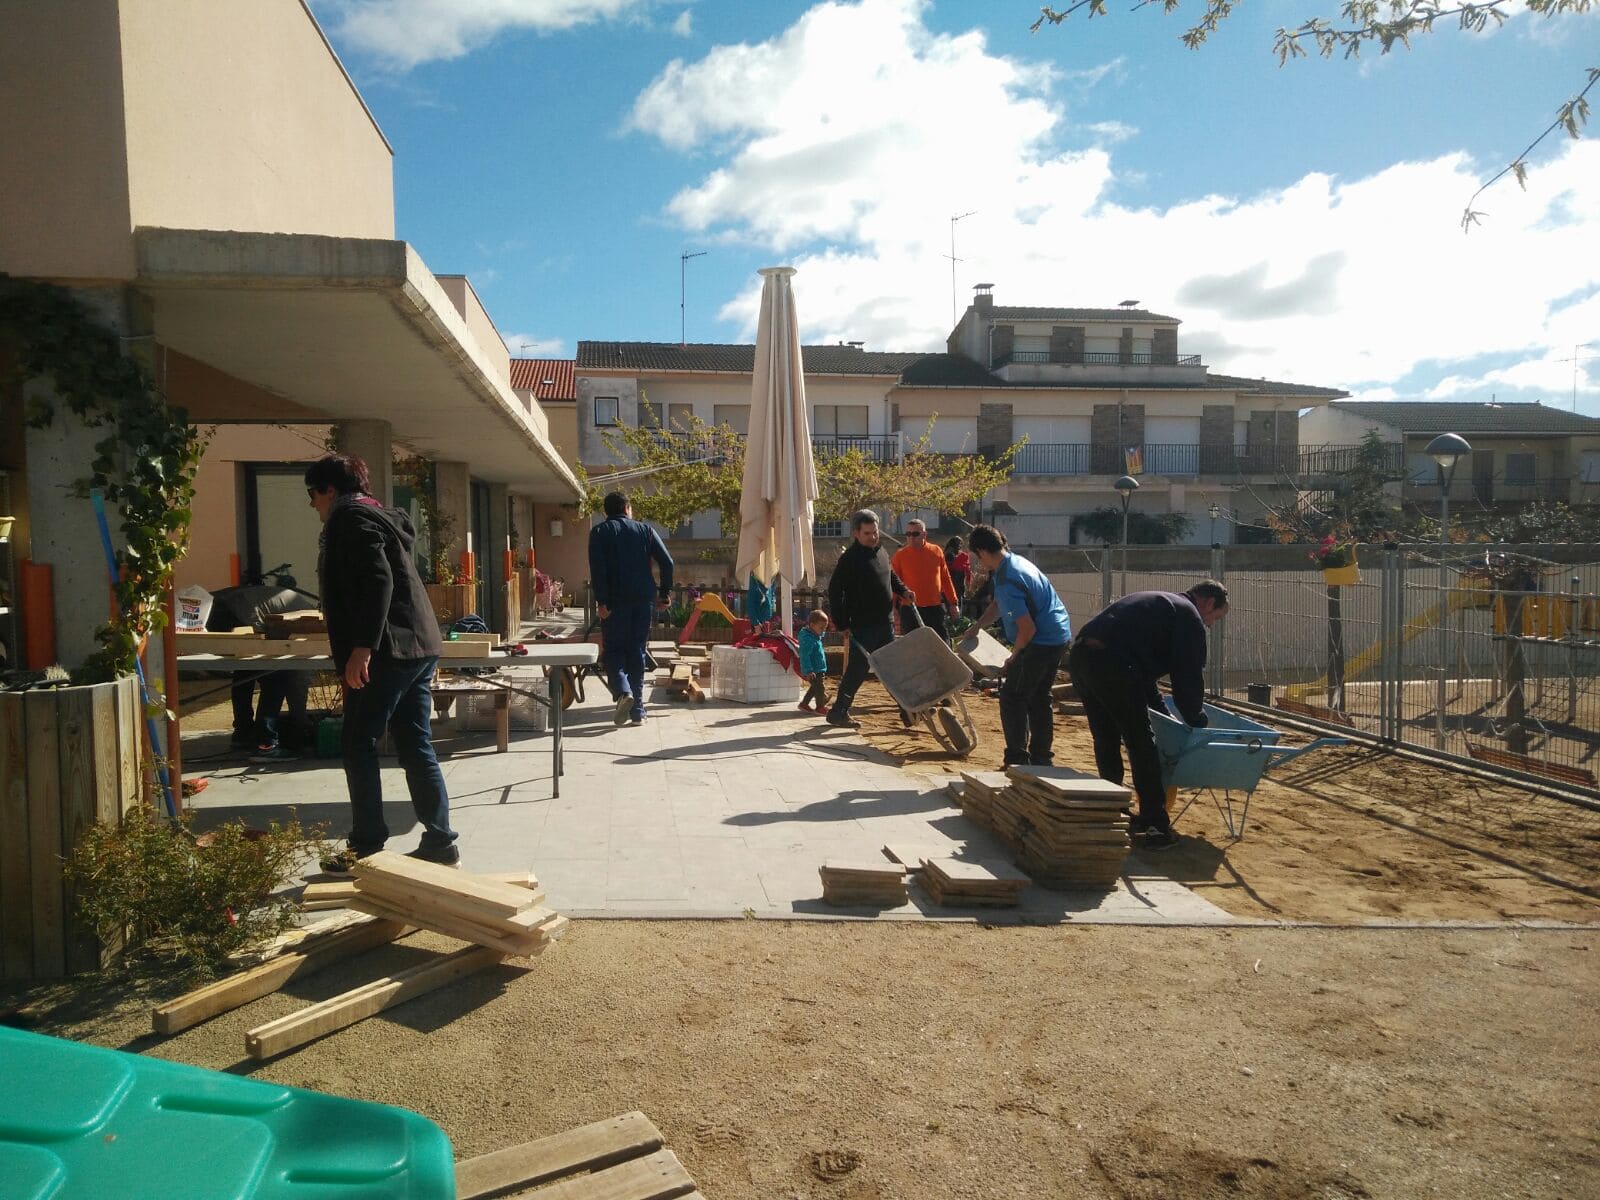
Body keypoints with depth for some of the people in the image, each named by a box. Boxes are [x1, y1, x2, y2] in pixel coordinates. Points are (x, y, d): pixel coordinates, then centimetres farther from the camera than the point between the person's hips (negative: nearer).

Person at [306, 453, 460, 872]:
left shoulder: (351, 518, -7)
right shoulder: (377, 515, 23)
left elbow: (378, 581, -21)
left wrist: (362, 647, -25)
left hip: (385, 651, -9)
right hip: (419, 647, 10)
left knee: (359, 744, 0)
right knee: (416, 746, 10)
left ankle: (366, 846, 6)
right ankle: (439, 842, 13)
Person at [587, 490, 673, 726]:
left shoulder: (599, 532, 4)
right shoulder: (645, 530, 11)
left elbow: (597, 568, -9)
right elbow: (667, 562, 3)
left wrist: (602, 601, -12)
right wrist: (664, 593, 9)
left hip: (616, 600, -2)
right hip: (643, 598, 3)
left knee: (614, 650, 6)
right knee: (637, 651, 9)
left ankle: (623, 692, -21)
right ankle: (638, 710, 8)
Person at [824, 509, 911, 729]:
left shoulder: (881, 552, 11)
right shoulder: (850, 558, -13)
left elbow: (891, 576, 30)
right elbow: (834, 591, -14)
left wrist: (903, 591, 10)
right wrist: (842, 624, -16)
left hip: (884, 624, 7)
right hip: (862, 626, -7)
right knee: (858, 669, -7)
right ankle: (838, 712, 4)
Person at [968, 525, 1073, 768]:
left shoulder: (1006, 581, -23)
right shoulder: (1016, 561, 9)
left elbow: (1027, 629, -23)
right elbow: (999, 604, 24)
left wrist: (1013, 658, -8)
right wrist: (977, 626, 17)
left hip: (1041, 642, -10)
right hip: (1059, 637, 10)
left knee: (1012, 698, 0)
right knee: (1039, 697, 18)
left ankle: (1017, 760, 2)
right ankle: (1042, 758, 24)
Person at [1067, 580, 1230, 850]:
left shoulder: (1160, 603, 33)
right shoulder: (1189, 616, 6)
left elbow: (1143, 663, 36)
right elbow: (1188, 677, 3)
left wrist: (1160, 709, 37)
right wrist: (1197, 720, 19)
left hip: (1079, 654, 9)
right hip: (1111, 663, -9)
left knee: (1106, 741, 19)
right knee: (1141, 744, 1)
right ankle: (1156, 826, 5)